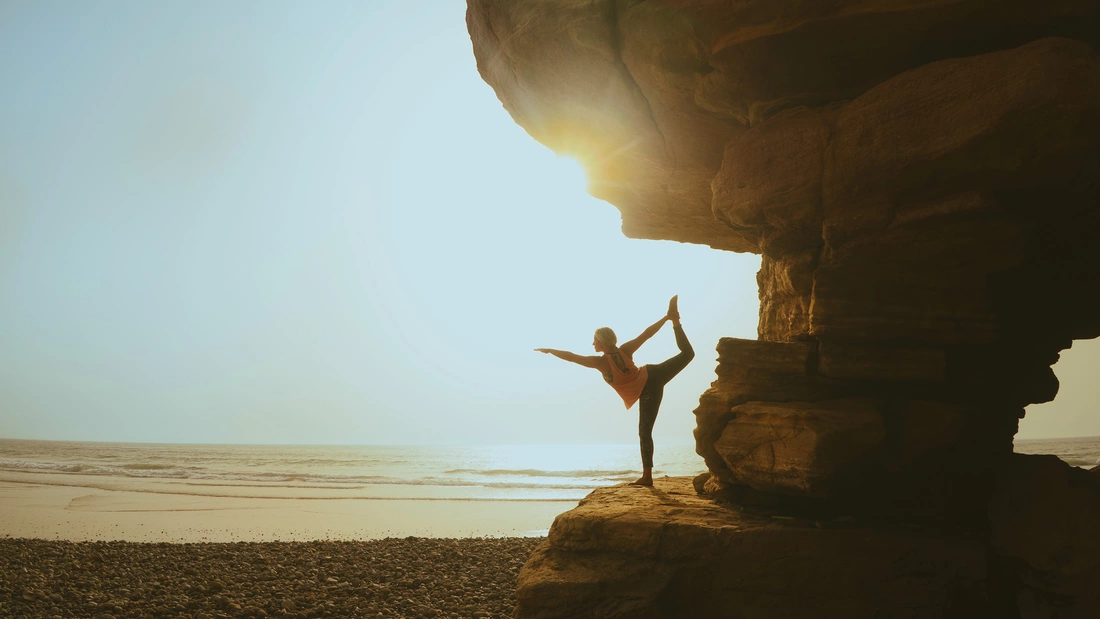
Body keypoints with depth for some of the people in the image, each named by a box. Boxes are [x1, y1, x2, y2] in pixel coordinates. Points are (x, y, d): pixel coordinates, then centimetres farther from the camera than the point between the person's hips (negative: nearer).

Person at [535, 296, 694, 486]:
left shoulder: (600, 362, -16)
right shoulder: (625, 350, -5)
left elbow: (570, 356, -12)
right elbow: (646, 334, -7)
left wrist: (549, 350, -3)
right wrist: (667, 318, -3)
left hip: (647, 392, -5)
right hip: (653, 376, 5)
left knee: (644, 432, 1)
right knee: (687, 353, 19)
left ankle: (647, 476, 1)